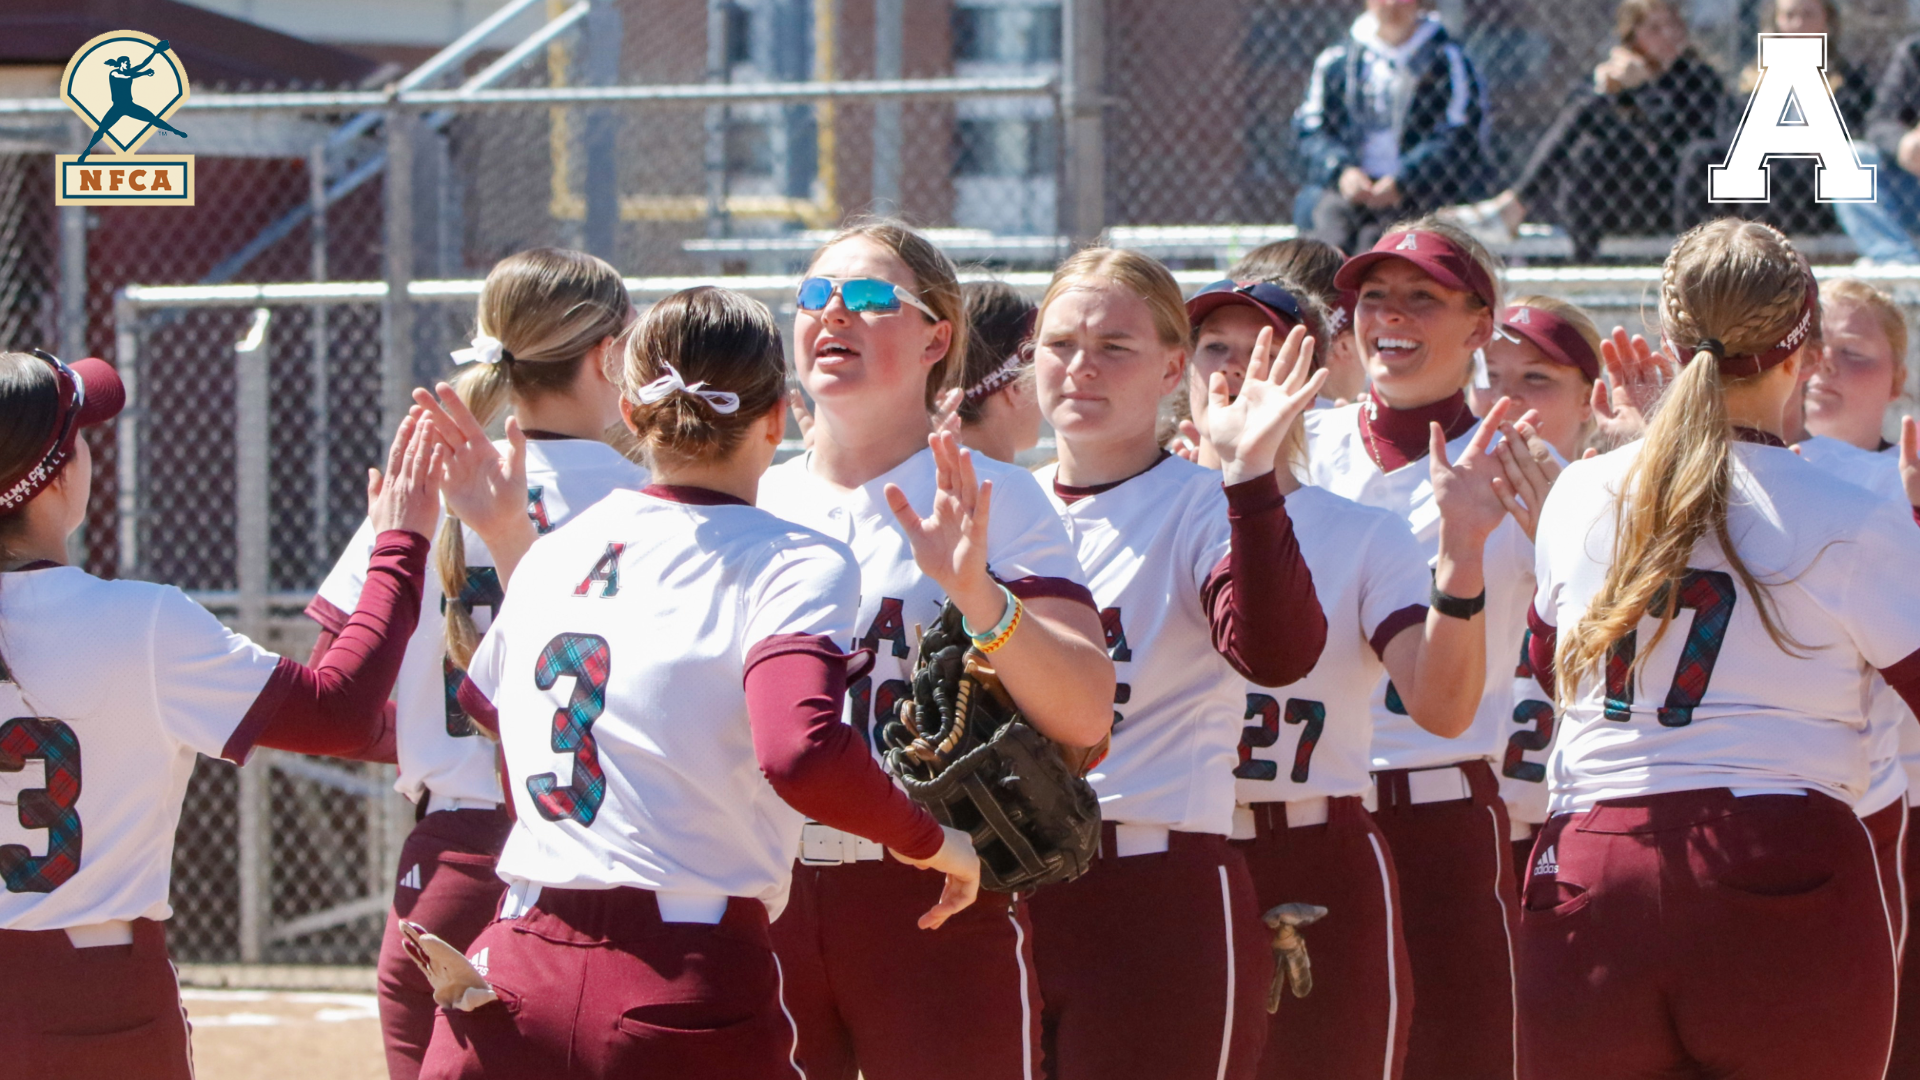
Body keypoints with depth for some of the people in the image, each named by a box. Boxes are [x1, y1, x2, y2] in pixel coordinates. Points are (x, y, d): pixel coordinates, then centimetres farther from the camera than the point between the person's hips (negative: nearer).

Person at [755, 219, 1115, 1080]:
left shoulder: (997, 501, 1)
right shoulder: (750, 502, 13)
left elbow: (1085, 716, -11)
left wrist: (978, 594, -27)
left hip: (937, 906, -4)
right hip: (761, 900, 4)